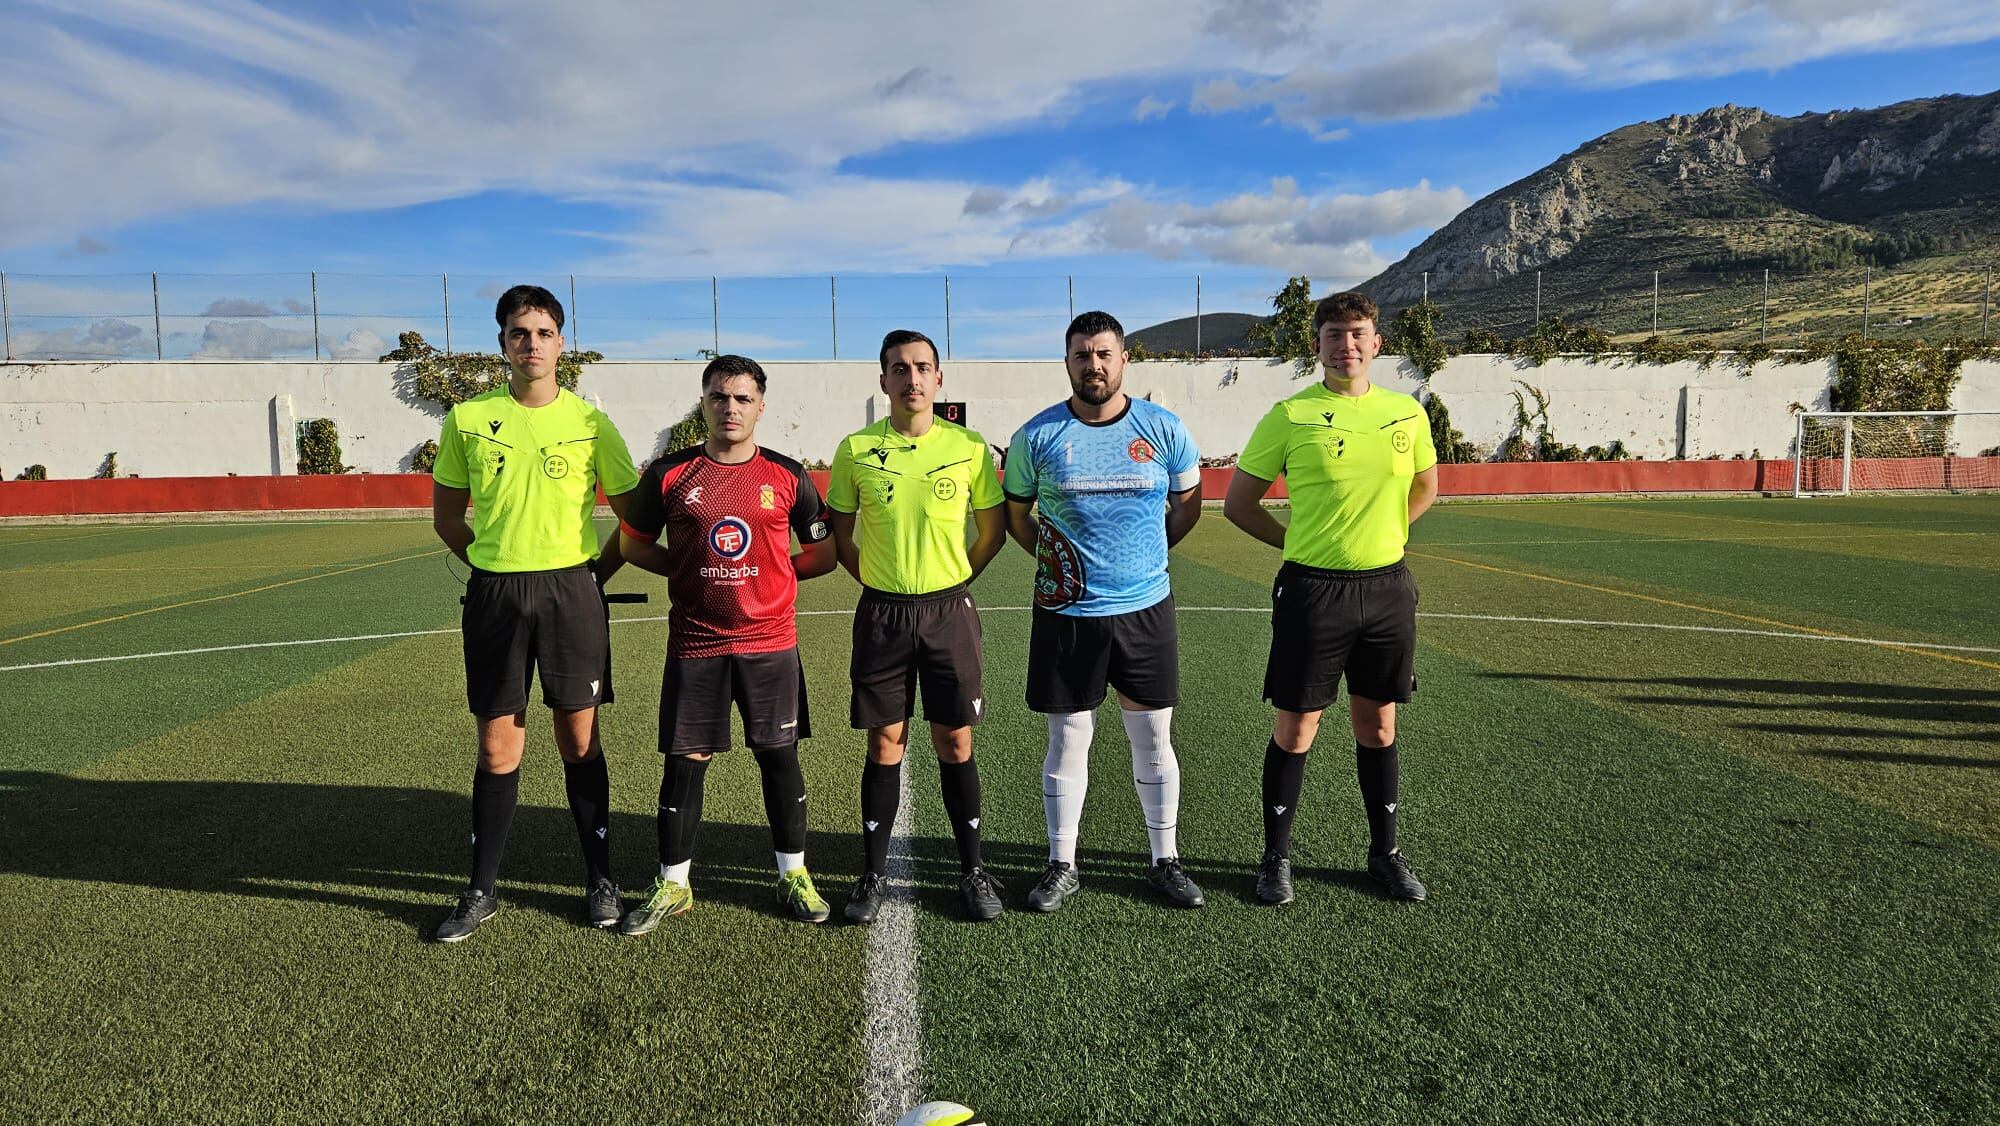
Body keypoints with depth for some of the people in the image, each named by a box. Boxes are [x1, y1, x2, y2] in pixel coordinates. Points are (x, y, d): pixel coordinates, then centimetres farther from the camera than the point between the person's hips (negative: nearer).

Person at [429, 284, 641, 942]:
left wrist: (596, 573, 2)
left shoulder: (590, 422, 1)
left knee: (580, 741, 6)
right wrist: (495, 565, 6)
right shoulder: (467, 419, 4)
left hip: (573, 591, -1)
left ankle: (600, 879, 19)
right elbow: (446, 515, 14)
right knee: (498, 747, 6)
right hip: (494, 593, 1)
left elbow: (636, 516, 8)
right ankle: (482, 889, 20)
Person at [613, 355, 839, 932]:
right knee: (685, 760, 5)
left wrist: (773, 573, 2)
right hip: (694, 643, 0)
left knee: (779, 754, 7)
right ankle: (672, 884, 20)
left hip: (770, 641, 0)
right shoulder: (669, 473, 1)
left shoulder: (787, 476, 1)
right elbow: (633, 542, 11)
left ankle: (794, 874, 22)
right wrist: (691, 570, 2)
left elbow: (823, 554, 9)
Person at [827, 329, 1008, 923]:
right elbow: (841, 533, 9)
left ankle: (973, 871, 20)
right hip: (881, 615, 0)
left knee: (955, 745, 6)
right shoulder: (856, 449, -1)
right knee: (885, 745, 6)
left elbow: (993, 528, 8)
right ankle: (873, 875, 20)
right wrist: (879, 582, 4)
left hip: (949, 612, 0)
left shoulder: (969, 447, -2)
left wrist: (950, 580, 6)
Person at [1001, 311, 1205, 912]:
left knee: (1154, 740, 10)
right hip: (1067, 614, -1)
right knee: (1067, 743, 7)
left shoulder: (1164, 428, 1)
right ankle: (1062, 866, 22)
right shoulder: (1037, 436, -2)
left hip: (1146, 609, 1)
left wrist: (1144, 555, 10)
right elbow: (1014, 514, 10)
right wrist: (1052, 559, 0)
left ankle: (1165, 861, 26)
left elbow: (1187, 505, 14)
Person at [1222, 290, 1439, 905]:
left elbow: (1425, 487, 21)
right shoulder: (1290, 415, -6)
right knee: (1296, 728, 3)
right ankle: (1276, 855, 19)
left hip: (1387, 587, 3)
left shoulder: (1407, 412, 5)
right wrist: (1300, 541, 0)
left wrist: (1381, 535, 11)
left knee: (1378, 726, 13)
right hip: (1312, 590, -3)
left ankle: (1385, 851, 29)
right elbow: (1238, 502, 0)